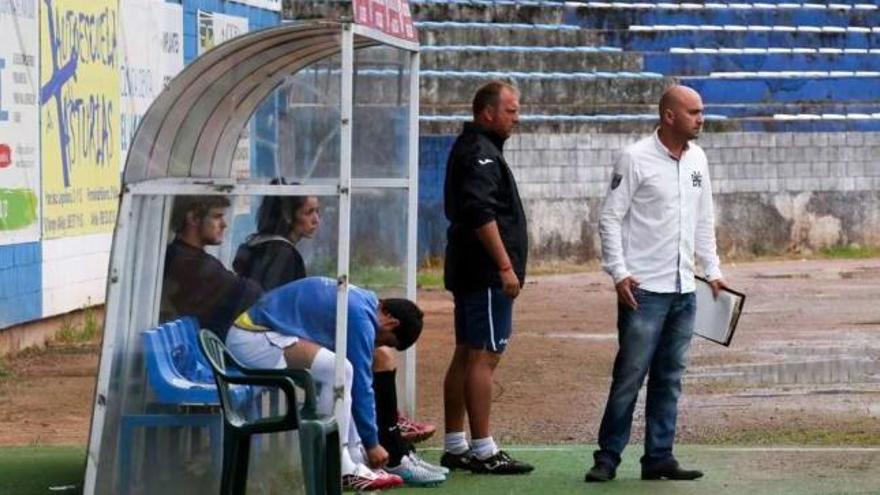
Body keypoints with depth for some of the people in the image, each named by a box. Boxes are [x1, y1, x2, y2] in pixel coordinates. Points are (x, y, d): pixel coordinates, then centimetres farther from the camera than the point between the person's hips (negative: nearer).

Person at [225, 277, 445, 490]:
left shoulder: (360, 300, 16)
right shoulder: (360, 317, -15)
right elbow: (361, 383, -12)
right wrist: (372, 443, -2)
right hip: (252, 341, -11)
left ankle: (354, 460, 7)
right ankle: (340, 469, -16)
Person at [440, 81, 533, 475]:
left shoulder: (468, 148, 19)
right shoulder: (481, 154, -14)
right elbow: (481, 214, -25)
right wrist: (506, 266, -23)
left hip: (468, 273, 11)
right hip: (487, 273, -11)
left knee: (465, 355, 12)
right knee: (484, 357, -10)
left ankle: (455, 446, 16)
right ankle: (483, 451, -10)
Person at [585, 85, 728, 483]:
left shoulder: (697, 159, 12)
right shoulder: (636, 158, -7)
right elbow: (609, 218, -7)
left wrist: (712, 270, 14)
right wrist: (619, 273, -14)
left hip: (684, 290, 6)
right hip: (644, 289, -6)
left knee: (669, 378, 8)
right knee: (629, 376, -5)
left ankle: (659, 457, 13)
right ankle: (607, 457, 2)